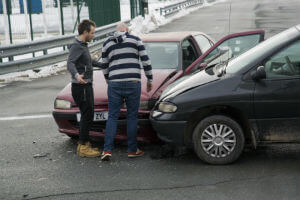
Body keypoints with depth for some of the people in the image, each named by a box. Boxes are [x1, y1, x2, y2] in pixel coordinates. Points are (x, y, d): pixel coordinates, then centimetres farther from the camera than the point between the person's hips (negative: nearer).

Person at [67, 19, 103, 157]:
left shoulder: (83, 46, 17)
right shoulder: (76, 46, -15)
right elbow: (70, 63, -31)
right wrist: (76, 75, -50)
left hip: (87, 86, 10)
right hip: (81, 87, -10)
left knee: (86, 116, 14)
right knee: (87, 116, -8)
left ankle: (83, 144, 22)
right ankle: (83, 147, -3)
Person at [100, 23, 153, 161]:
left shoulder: (107, 43, 14)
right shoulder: (135, 40, 7)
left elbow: (105, 66, 18)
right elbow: (145, 60, 3)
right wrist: (149, 80, 11)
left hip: (114, 83, 2)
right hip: (133, 82, -2)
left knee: (112, 116, 6)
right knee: (132, 116, 7)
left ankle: (107, 150, -1)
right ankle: (132, 150, 11)